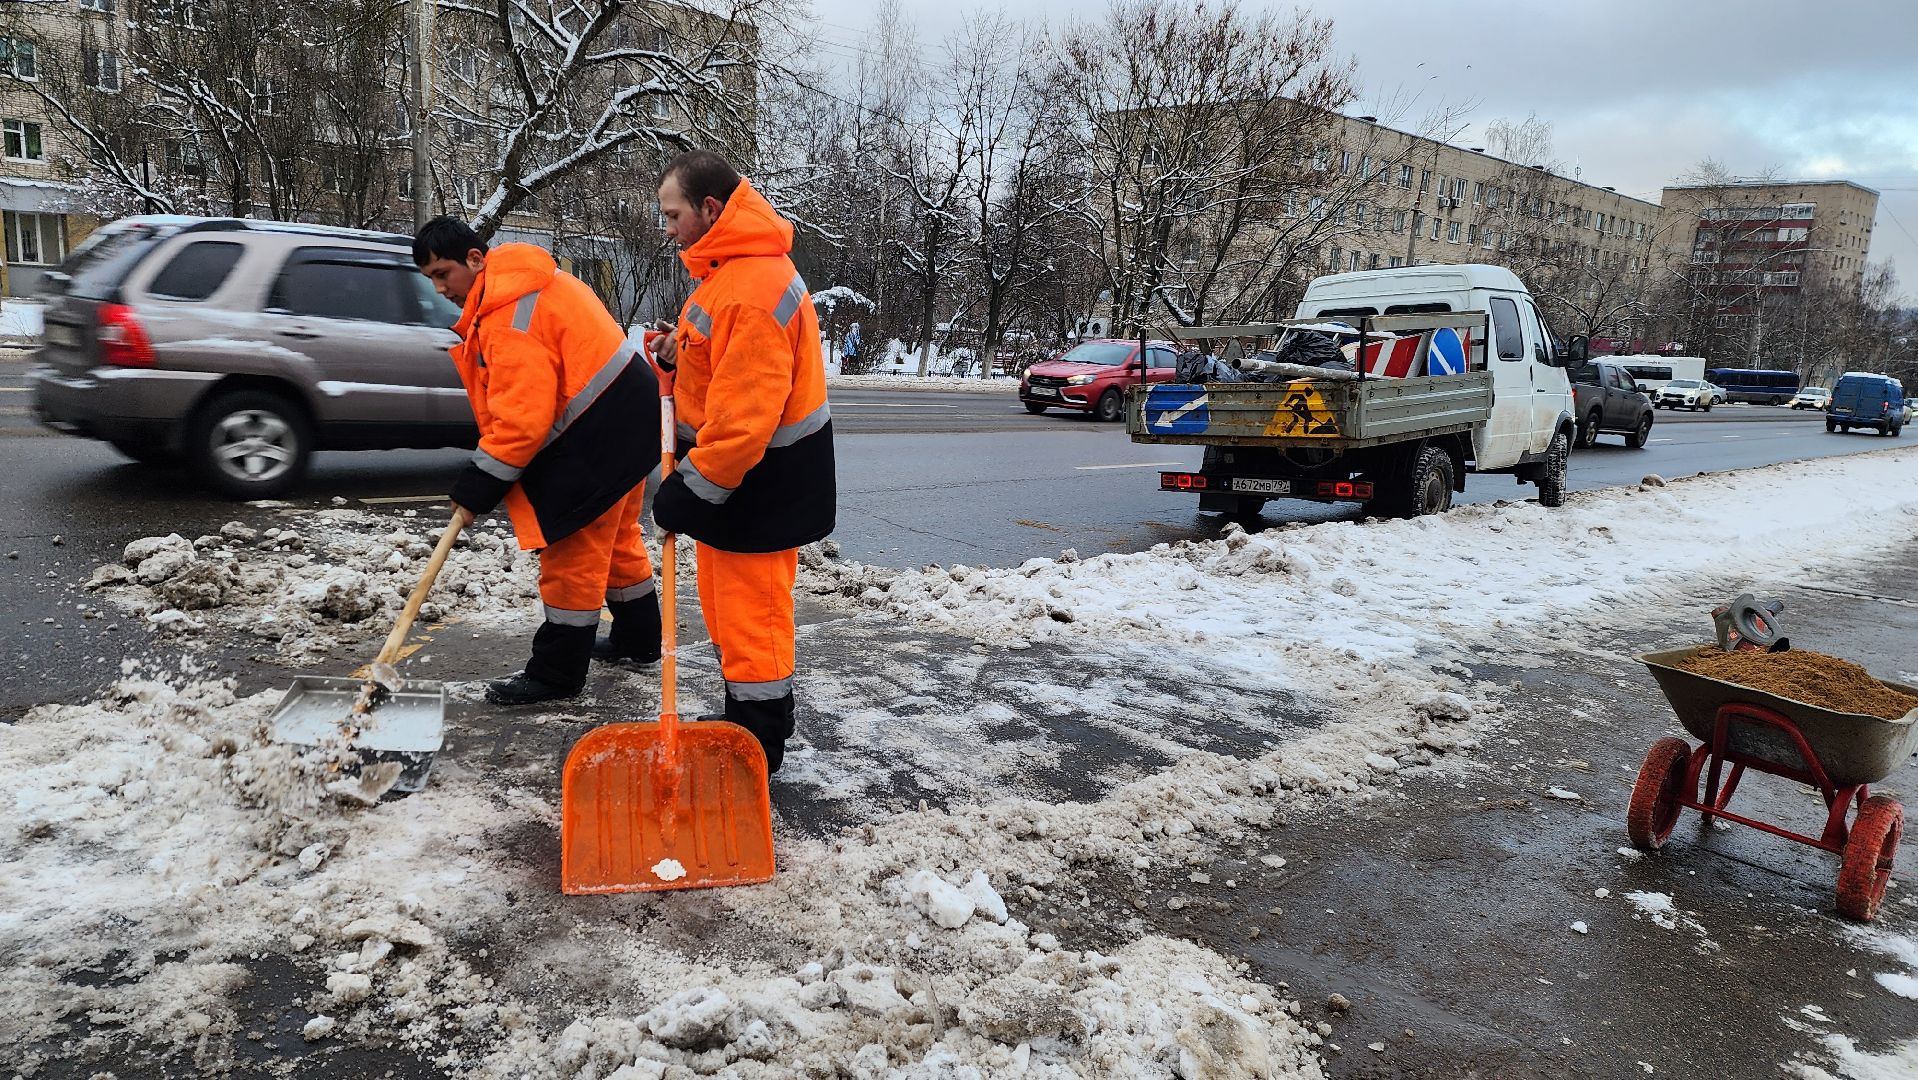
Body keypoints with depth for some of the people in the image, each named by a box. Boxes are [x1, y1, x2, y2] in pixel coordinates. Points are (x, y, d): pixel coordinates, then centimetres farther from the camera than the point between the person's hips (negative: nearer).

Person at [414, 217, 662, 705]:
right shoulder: (522, 279, 11)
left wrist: (478, 486, -17)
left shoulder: (510, 313, -22)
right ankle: (637, 637, 37)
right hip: (626, 415, 11)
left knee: (573, 551, -3)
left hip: (602, 429, -11)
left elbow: (522, 416, -25)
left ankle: (557, 673, 7)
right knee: (615, 536, 22)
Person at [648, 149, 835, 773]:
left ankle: (757, 751, 15)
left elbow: (745, 414, -28)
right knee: (730, 600, 20)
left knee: (749, 607, 0)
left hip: (758, 480, -11)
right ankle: (751, 719, 36)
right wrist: (681, 355, 5)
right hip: (738, 465, 11)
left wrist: (693, 488, -20)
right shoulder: (733, 266, 10)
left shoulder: (752, 288, -26)